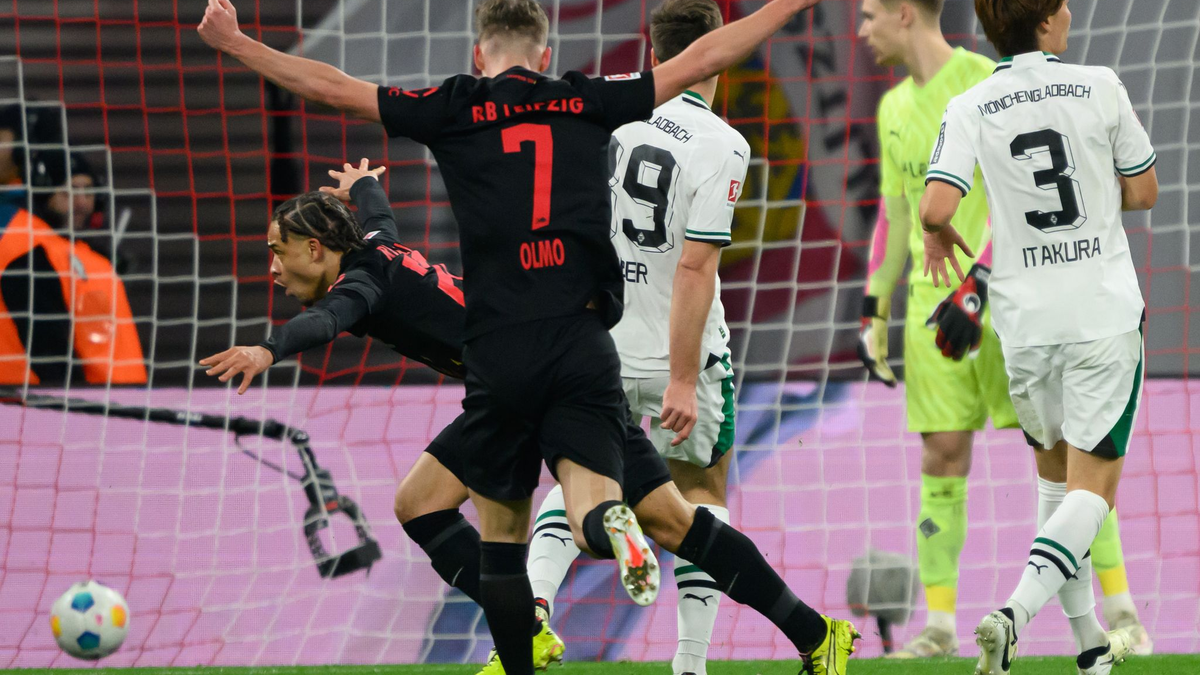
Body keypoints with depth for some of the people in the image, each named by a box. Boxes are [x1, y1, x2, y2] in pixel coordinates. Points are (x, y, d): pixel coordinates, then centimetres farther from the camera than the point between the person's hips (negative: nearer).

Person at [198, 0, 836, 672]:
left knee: (502, 534, 11)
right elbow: (701, 61, 17)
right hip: (584, 343, 0)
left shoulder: (454, 110, 6)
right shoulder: (589, 102, 11)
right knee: (588, 494, -5)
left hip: (498, 351, 0)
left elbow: (330, 86, 7)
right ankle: (611, 522, -40)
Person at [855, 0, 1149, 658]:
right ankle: (939, 624, 5)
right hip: (933, 302, 6)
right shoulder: (895, 108, 15)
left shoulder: (985, 83, -9)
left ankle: (1121, 611, -3)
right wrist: (873, 313, 17)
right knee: (942, 462, 1)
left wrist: (975, 290, -25)